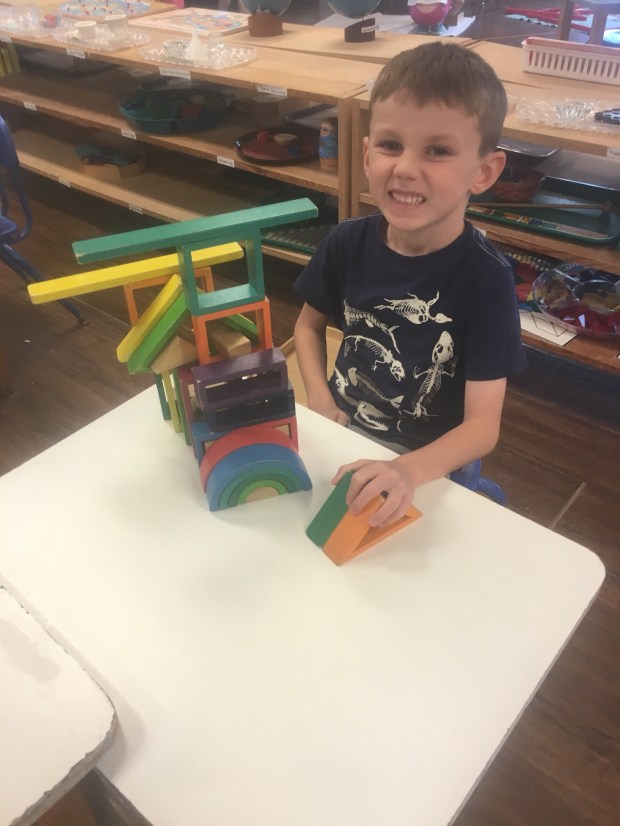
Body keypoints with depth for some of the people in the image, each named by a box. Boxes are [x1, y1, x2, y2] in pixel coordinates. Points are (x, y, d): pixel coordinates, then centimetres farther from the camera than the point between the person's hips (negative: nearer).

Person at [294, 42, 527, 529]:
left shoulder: (486, 279, -19)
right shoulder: (348, 242, -8)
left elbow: (483, 425, -20)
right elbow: (310, 324, 10)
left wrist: (408, 471, -38)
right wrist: (320, 401, -7)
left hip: (431, 469, -3)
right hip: (340, 434, 4)